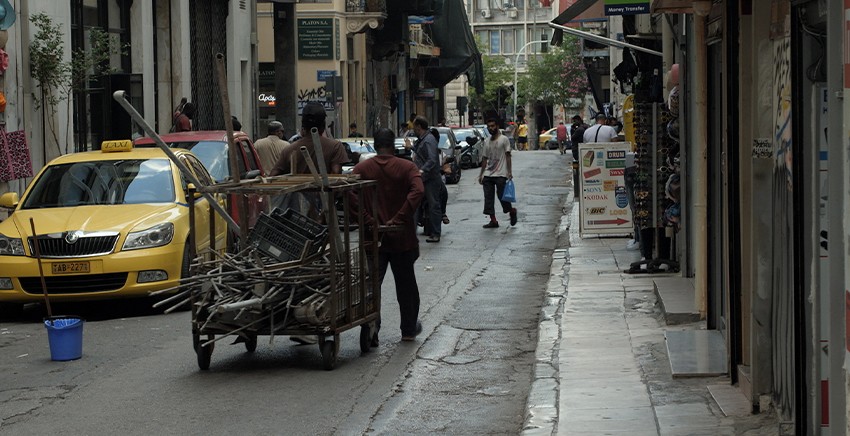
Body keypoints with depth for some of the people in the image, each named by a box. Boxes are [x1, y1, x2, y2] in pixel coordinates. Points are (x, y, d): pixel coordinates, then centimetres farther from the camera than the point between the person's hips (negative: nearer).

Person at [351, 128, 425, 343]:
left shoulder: (361, 169, 0)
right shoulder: (406, 167, -3)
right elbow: (417, 191, -21)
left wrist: (367, 220, -12)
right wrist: (399, 219, -20)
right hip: (402, 237, 0)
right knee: (405, 284, 15)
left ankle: (370, 332, -8)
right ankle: (409, 329, 25)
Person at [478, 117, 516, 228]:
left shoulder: (503, 139, -4)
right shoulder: (487, 141, 14)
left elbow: (508, 156, -6)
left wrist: (509, 172, -14)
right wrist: (481, 174, 16)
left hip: (500, 174, -6)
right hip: (488, 175, 6)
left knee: (502, 196, -5)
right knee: (488, 198, 0)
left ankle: (512, 211, 21)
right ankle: (493, 220, 3)